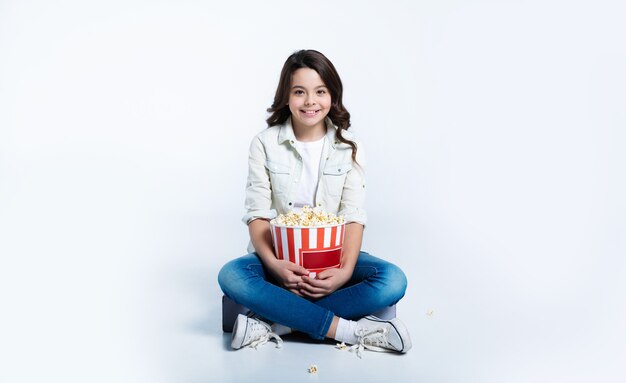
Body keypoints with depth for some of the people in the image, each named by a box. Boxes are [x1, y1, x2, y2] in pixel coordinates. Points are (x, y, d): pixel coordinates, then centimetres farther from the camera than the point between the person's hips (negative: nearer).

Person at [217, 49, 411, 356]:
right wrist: (275, 264, -26)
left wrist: (345, 271, -24)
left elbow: (353, 216, -6)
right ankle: (348, 329, -30)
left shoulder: (349, 147, 0)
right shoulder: (265, 144, -2)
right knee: (231, 276, -32)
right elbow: (257, 214, -7)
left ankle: (275, 325, -26)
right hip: (280, 257, -1)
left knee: (393, 280, -26)